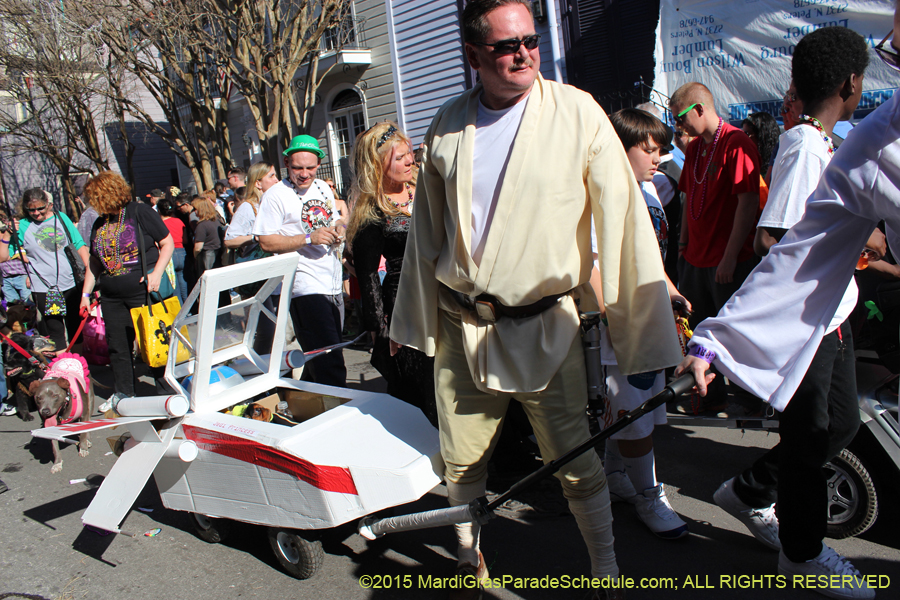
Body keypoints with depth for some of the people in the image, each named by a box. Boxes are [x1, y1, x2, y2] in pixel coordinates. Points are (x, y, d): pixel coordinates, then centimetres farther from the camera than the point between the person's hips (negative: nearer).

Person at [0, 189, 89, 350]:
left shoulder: (61, 218, 4)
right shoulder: (22, 226, -1)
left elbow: (79, 245, 7)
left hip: (71, 284, 3)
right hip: (44, 289, -2)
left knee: (77, 330, 14)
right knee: (55, 332, 2)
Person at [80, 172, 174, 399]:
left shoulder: (140, 212, -5)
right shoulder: (99, 225, 14)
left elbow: (167, 243, -4)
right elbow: (94, 263, 20)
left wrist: (156, 273, -16)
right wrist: (86, 293, 16)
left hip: (144, 292, -6)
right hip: (112, 298, 6)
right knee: (118, 346, 10)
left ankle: (165, 390, 13)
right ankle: (123, 394, 25)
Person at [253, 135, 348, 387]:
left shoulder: (323, 187, 14)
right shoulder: (276, 195, -8)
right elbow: (266, 242, -13)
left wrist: (339, 227, 3)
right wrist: (309, 238, -22)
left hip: (333, 284, 8)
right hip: (306, 288, -8)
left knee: (320, 359, 19)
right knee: (330, 367, -11)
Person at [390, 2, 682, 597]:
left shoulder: (578, 113, -8)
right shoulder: (447, 126, 3)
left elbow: (623, 218, -9)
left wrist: (646, 330, -11)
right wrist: (415, 319, 16)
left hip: (543, 327, -3)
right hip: (460, 328, 3)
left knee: (578, 463, 6)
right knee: (461, 460, 15)